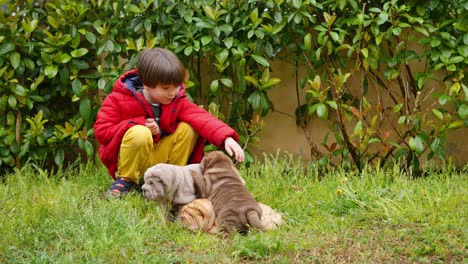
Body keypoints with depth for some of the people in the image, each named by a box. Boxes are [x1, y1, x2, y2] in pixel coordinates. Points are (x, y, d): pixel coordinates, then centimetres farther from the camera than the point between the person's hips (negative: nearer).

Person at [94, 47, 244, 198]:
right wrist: (140, 124, -22)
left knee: (187, 128, -14)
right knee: (140, 133, -34)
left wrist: (226, 138, -39)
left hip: (158, 160, 4)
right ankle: (126, 180, -13)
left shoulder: (178, 101, -4)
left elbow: (201, 118, -21)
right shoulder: (118, 99, -13)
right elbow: (101, 131, -16)